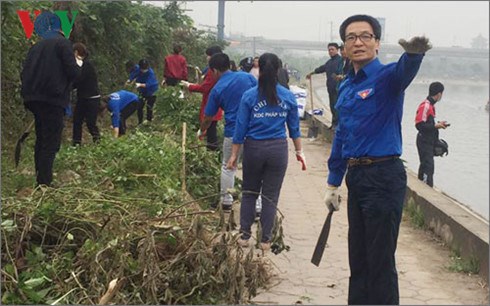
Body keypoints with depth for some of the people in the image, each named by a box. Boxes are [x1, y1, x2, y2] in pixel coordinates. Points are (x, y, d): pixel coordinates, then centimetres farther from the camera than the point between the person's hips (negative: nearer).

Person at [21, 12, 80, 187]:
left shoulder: (36, 47, 17)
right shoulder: (63, 43, -2)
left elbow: (25, 73, 14)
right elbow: (72, 72, -10)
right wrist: (78, 65, 10)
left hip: (34, 98, 7)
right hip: (53, 99, -7)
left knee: (41, 140, 16)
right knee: (51, 143, -6)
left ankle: (40, 181, 19)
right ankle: (44, 184, -11)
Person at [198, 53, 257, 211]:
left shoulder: (217, 89, -1)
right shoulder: (248, 77, 0)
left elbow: (208, 118, 7)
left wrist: (201, 131, 27)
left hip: (232, 133, -1)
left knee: (228, 167, 18)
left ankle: (226, 200, 28)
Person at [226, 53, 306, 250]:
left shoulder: (249, 96, -7)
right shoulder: (288, 97, -1)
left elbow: (241, 128, -5)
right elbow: (294, 127, 4)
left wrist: (234, 154, 2)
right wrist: (299, 151, 14)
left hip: (254, 148, -1)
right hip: (278, 149, 1)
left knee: (249, 193, 15)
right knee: (270, 196, 8)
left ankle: (245, 236, 17)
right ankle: (265, 240, 13)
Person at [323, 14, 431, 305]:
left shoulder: (387, 77, -9)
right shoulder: (346, 87, 13)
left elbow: (404, 71, -34)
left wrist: (413, 53, -58)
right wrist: (333, 184, 19)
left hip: (384, 176, -7)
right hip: (356, 178, 8)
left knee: (380, 259, -1)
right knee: (358, 256, 18)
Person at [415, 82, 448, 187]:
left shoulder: (431, 105, 12)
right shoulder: (425, 106, -19)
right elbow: (419, 125, -22)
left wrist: (438, 124, 6)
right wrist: (435, 126, -17)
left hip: (429, 141, 10)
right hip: (424, 141, -10)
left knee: (425, 165, 16)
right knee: (428, 167, -12)